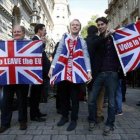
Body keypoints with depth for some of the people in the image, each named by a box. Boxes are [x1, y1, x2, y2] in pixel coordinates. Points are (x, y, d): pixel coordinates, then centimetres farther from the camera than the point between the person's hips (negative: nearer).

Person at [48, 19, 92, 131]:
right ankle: (65, 116, 30)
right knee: (63, 95, 12)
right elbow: (58, 54, 2)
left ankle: (74, 120, 19)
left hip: (76, 72, -2)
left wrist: (89, 71, -17)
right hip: (63, 71, 2)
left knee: (74, 97, 5)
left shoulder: (82, 42, 5)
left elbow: (86, 57, -4)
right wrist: (52, 67, -9)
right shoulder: (64, 39, 9)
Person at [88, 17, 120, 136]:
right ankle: (92, 120, 21)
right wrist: (106, 36, -17)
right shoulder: (98, 39, 13)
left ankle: (109, 125, 20)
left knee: (111, 101, 4)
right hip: (99, 73, 2)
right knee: (91, 99, 2)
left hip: (111, 73, -2)